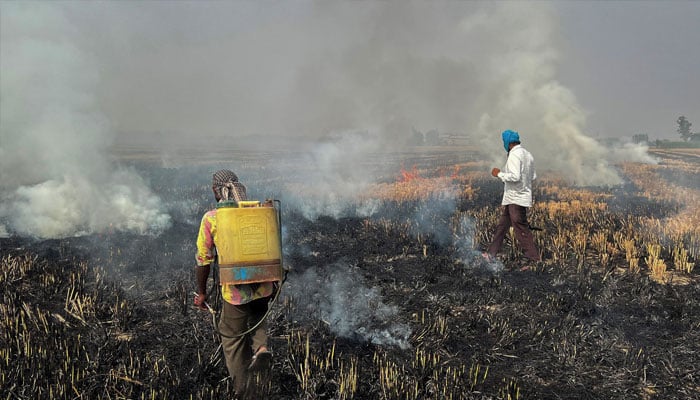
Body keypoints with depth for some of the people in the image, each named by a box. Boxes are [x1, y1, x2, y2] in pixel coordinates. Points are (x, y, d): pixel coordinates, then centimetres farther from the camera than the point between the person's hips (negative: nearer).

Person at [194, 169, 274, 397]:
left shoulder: (211, 218, -5)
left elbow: (203, 259, -3)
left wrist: (201, 292, 8)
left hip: (236, 290, -3)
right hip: (263, 286, 3)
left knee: (232, 336, 16)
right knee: (258, 318, 31)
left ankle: (241, 388, 22)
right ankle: (261, 347, 2)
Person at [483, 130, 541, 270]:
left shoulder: (514, 155, -16)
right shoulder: (528, 155, 12)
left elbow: (515, 176, -26)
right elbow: (533, 176, 15)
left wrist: (499, 174, -14)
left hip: (516, 199, -10)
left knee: (522, 230, -5)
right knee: (502, 226, 15)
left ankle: (535, 261, -1)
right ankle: (491, 254, 22)